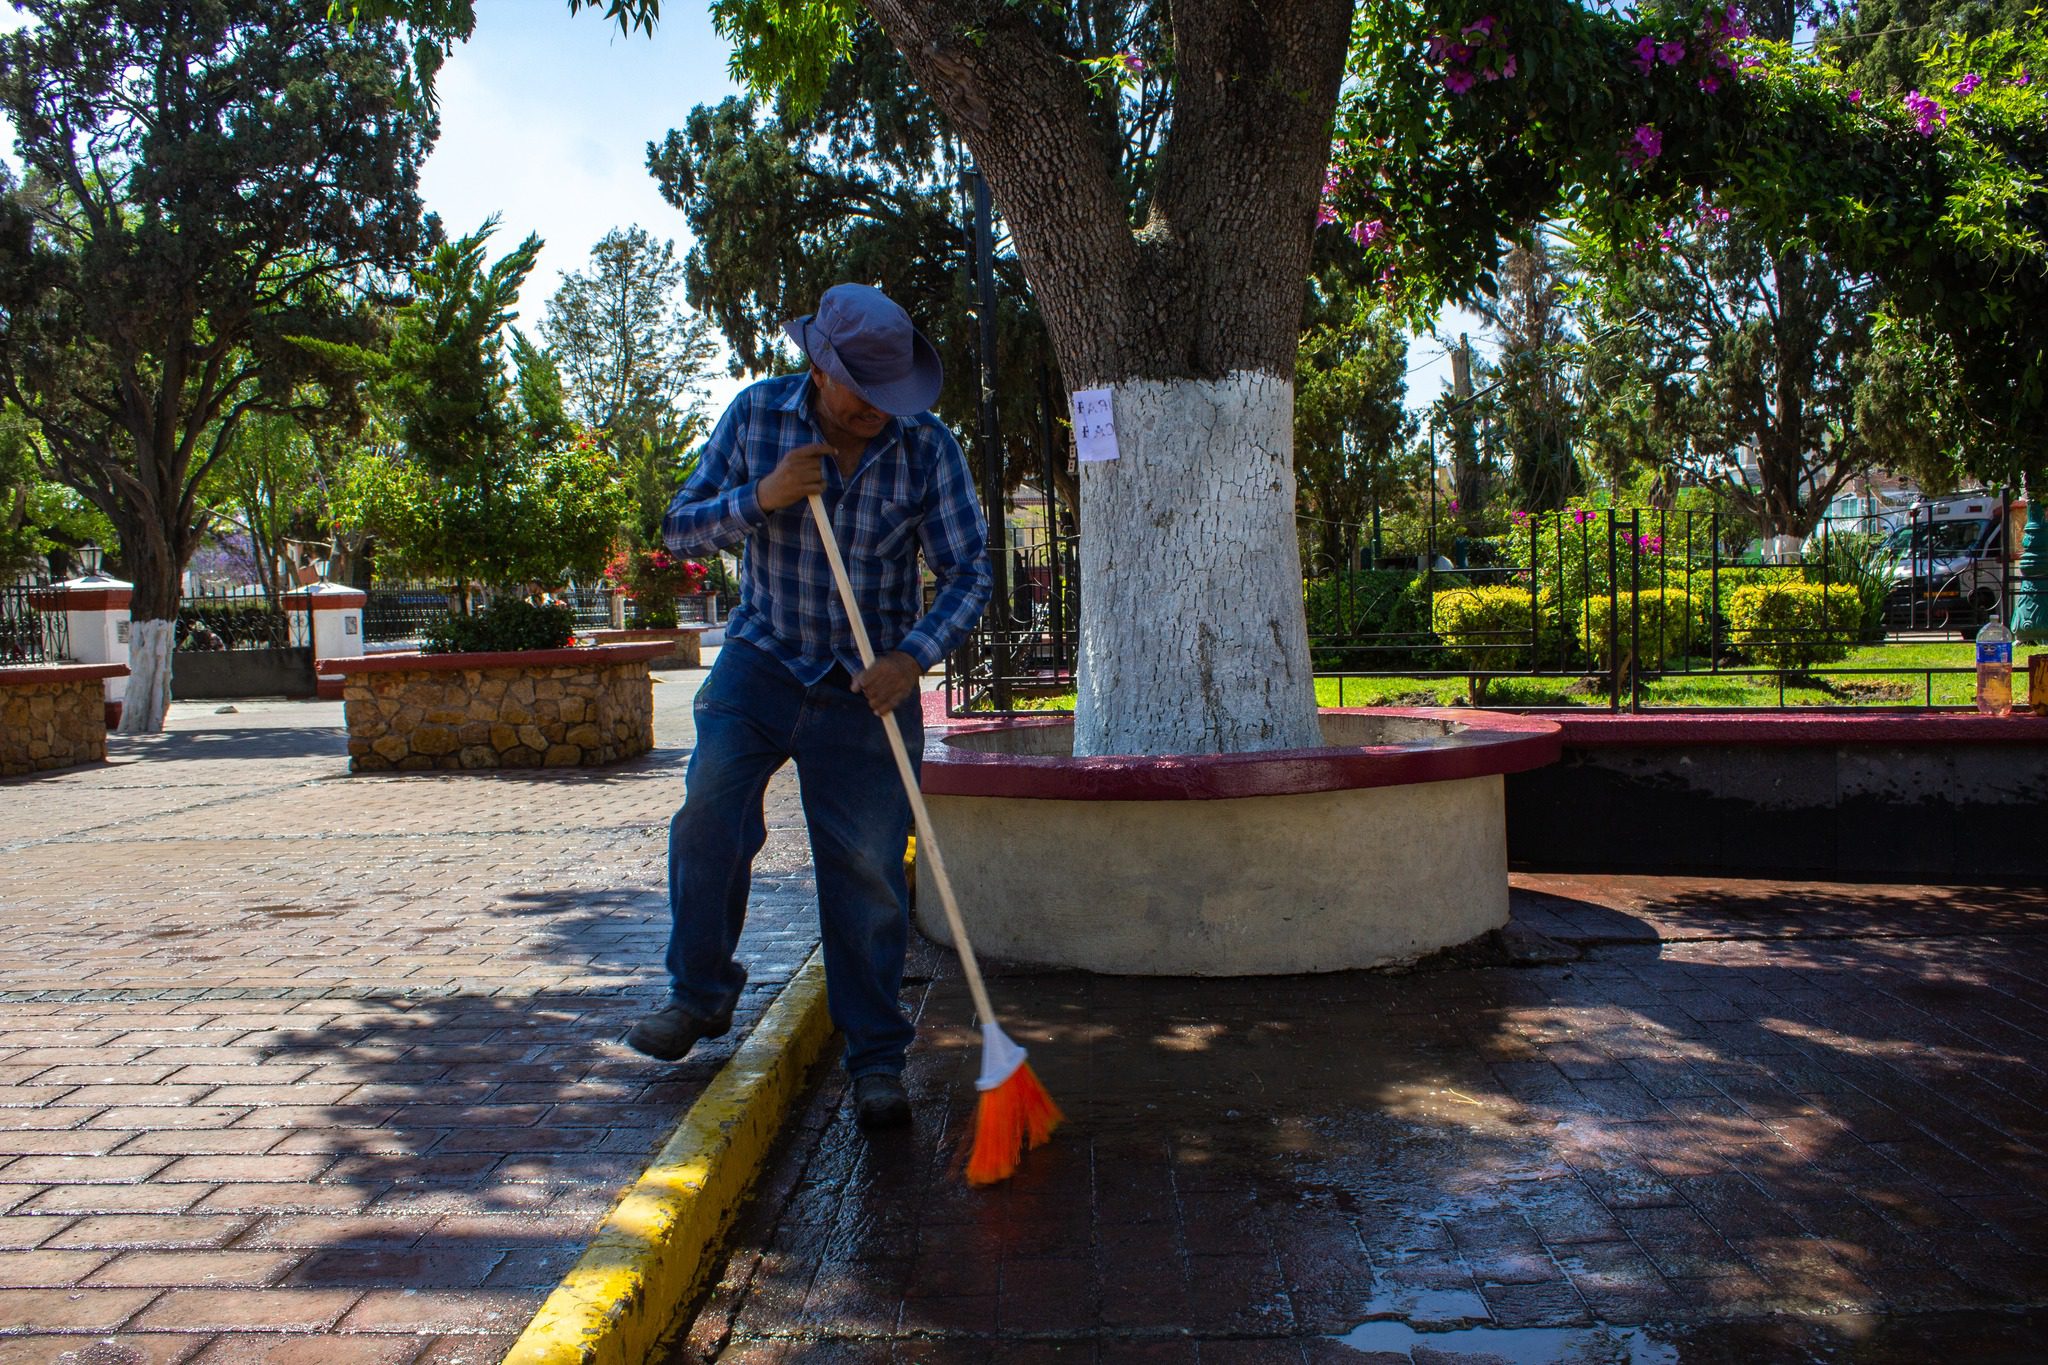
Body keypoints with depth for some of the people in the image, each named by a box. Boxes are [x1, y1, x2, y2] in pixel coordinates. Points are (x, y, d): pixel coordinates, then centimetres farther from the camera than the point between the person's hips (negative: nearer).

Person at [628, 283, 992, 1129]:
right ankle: (701, 993, 4)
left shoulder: (927, 445, -9)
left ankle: (876, 1056, 13)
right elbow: (680, 528, -1)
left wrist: (913, 656, -25)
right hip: (762, 659, 1)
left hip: (868, 685, -1)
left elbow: (968, 570, -8)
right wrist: (762, 497, -20)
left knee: (866, 869, -2)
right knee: (710, 812, -20)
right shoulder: (757, 413, -5)